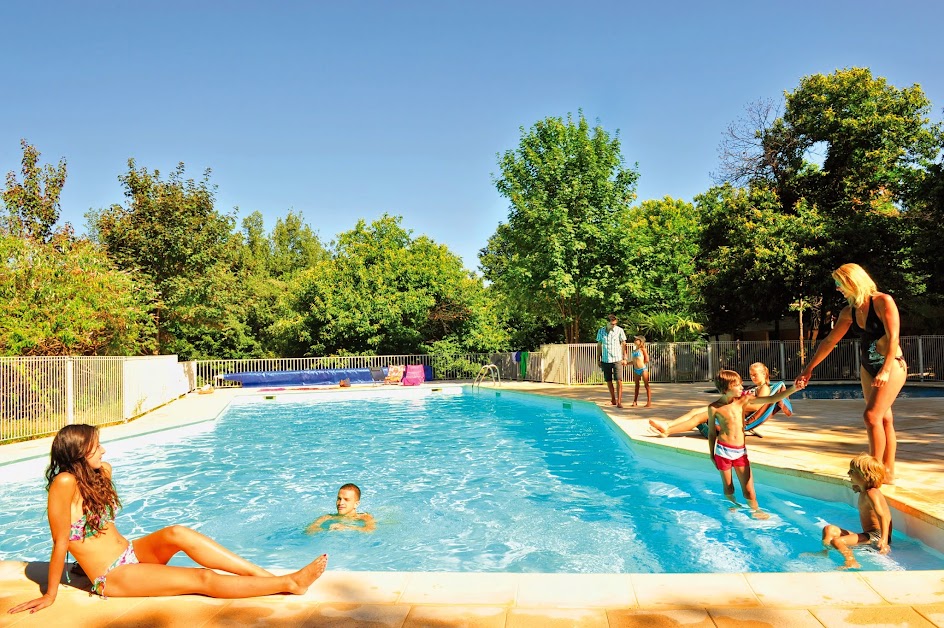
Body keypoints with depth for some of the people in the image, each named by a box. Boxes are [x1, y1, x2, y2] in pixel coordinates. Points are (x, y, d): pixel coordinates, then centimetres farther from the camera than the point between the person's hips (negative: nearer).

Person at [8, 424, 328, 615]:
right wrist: (50, 596, -10)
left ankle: (264, 573, -21)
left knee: (177, 534, -22)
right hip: (113, 578, -7)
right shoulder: (65, 484, -20)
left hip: (130, 554, 7)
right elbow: (60, 543, -16)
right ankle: (289, 584, -18)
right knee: (203, 579, -17)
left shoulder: (98, 474, 4)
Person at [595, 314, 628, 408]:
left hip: (617, 359, -3)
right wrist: (598, 359, 9)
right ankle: (613, 400, 22)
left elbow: (623, 344, 1)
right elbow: (599, 346, 11)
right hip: (605, 360, 3)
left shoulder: (619, 330, -4)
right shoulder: (601, 331, 4)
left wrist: (624, 358, -2)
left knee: (619, 380, -9)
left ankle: (619, 401, -8)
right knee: (608, 381, 9)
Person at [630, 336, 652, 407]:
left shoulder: (642, 349, -7)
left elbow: (647, 360, -11)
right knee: (636, 385, 14)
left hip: (643, 369, -8)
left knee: (646, 385, -2)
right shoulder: (634, 350, 13)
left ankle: (649, 402, -1)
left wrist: (641, 364, -4)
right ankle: (635, 401, 20)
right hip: (636, 370, 8)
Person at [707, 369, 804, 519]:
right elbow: (712, 433, 4)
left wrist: (793, 388, -18)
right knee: (728, 488, 11)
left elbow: (771, 399, -7)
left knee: (748, 488, 3)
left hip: (741, 451, 2)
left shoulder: (743, 400, -1)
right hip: (723, 450, -2)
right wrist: (711, 454, 10)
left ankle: (756, 511, 23)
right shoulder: (714, 408, -7)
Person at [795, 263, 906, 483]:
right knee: (883, 419, 9)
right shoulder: (849, 312, 6)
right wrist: (809, 368, 14)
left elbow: (893, 337, -20)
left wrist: (885, 370, -29)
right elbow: (830, 341, 12)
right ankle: (888, 472, 14)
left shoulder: (883, 301, -14)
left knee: (872, 415, -17)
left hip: (891, 365, -7)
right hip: (868, 368, 7)